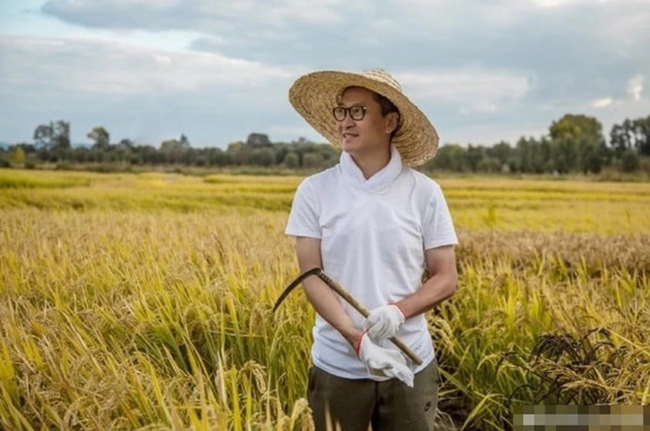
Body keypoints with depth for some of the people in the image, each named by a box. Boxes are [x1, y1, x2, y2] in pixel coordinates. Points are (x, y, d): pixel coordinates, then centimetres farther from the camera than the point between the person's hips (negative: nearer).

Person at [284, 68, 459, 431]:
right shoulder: (315, 191, -2)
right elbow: (312, 277, -6)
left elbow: (447, 278, 1)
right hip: (338, 366, 0)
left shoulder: (425, 192, -2)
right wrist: (358, 340, -18)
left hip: (410, 365, 0)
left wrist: (399, 311, -17)